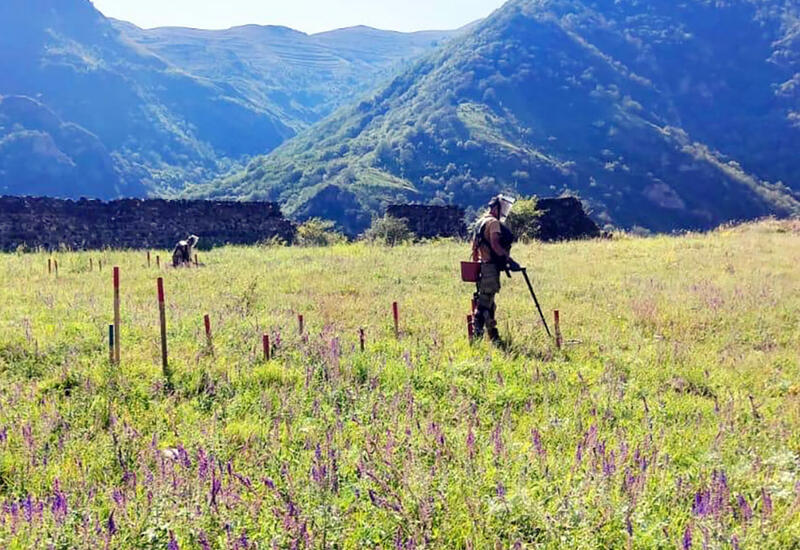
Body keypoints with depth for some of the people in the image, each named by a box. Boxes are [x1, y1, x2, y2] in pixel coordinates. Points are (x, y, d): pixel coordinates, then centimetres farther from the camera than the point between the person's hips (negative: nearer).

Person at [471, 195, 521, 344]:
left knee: (489, 303, 13)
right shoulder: (494, 223, -11)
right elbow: (495, 245, -23)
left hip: (482, 267, 10)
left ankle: (494, 336, 19)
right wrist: (509, 260, -24)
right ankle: (477, 333, -11)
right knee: (485, 302, -9)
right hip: (491, 267, -10)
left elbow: (474, 247, 21)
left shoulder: (480, 223, 18)